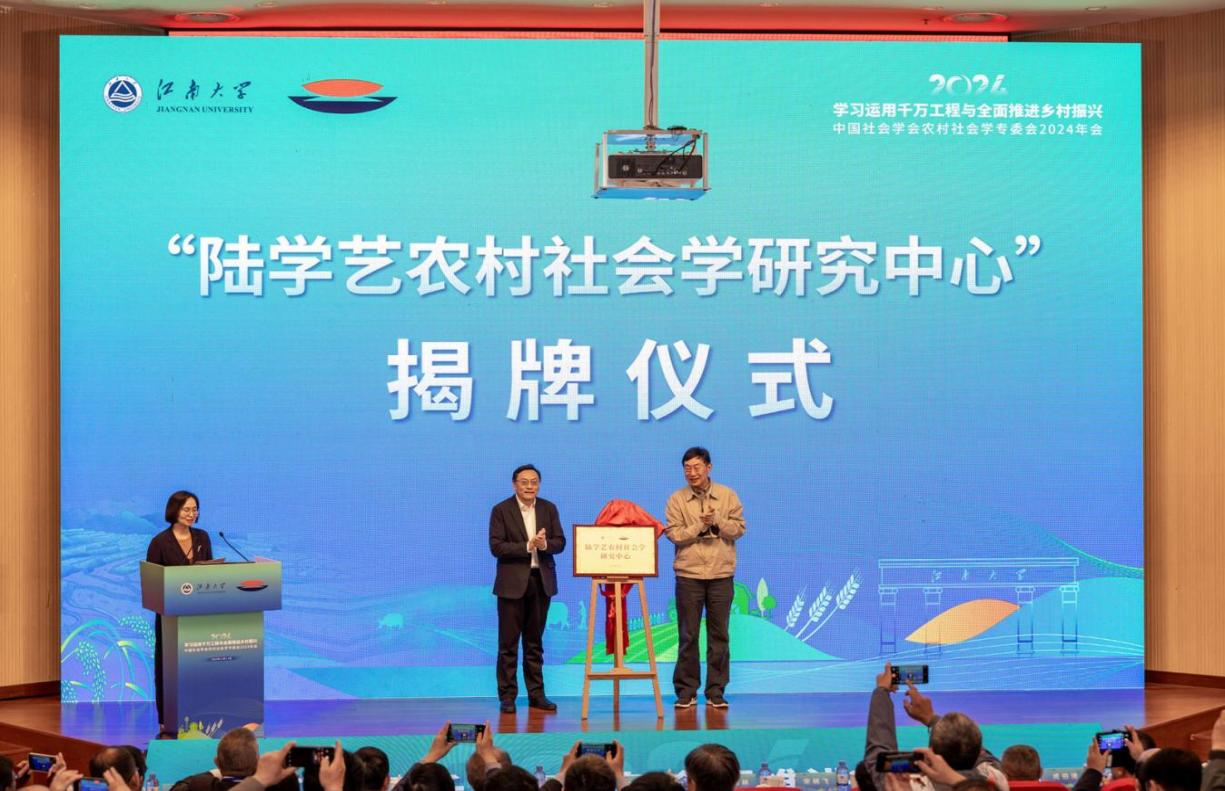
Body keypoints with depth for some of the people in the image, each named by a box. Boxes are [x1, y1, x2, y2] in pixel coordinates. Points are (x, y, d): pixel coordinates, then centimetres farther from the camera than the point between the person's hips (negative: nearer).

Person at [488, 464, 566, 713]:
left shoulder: (549, 509, 8)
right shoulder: (501, 510, -3)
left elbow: (560, 542, 4)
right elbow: (496, 546, -11)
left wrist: (545, 544, -18)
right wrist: (528, 546, -19)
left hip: (541, 581, 4)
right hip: (512, 583, -3)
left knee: (535, 642, 10)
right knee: (508, 643, -1)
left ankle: (536, 694, 15)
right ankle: (507, 696, 3)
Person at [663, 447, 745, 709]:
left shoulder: (727, 496, 5)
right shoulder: (676, 499, 1)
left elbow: (739, 529, 0)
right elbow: (674, 534, -6)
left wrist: (717, 522, -15)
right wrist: (701, 524, -15)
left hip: (721, 574, 1)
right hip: (689, 574, -1)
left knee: (719, 635, 4)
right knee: (688, 635, 2)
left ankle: (716, 692, 11)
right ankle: (686, 690, 10)